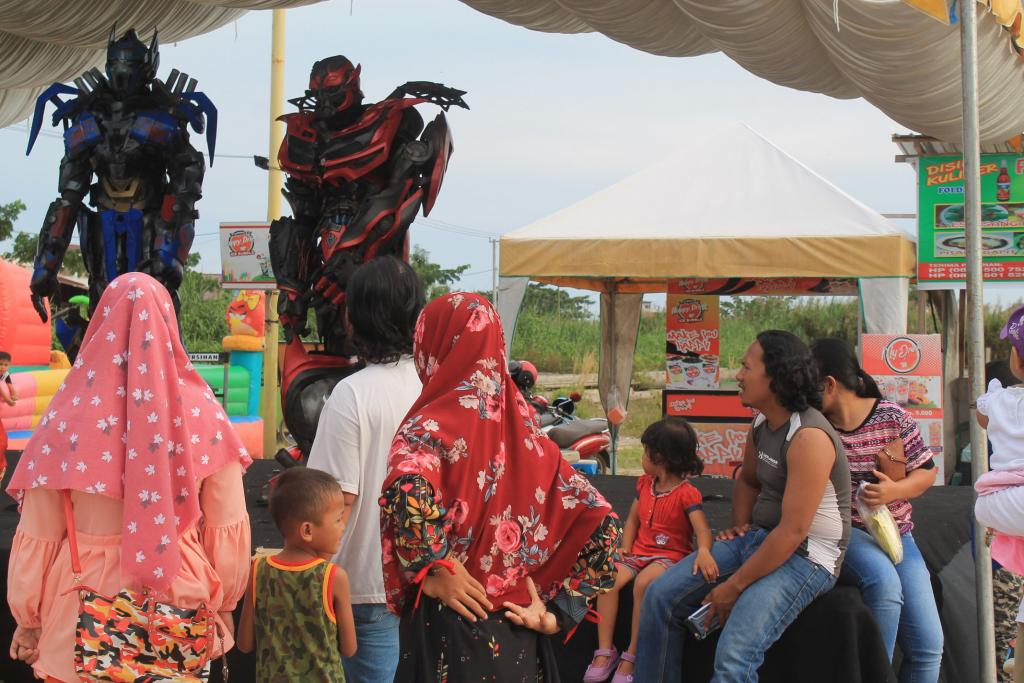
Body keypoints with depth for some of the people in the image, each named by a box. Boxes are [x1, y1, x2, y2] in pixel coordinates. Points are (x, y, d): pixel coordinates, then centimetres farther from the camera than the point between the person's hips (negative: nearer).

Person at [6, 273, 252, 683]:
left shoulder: (69, 416, -10)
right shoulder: (202, 412, -8)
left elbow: (38, 538, -5)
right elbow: (227, 528, -3)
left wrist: (27, 622, 8)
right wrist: (223, 608, 11)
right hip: (182, 603, 1)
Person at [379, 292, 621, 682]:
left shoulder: (431, 426, -9)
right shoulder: (522, 430, 6)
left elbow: (409, 490, -32)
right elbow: (599, 520, 6)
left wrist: (433, 568, -17)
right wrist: (557, 610, 6)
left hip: (450, 632, -5)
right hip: (517, 636, 5)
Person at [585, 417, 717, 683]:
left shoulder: (686, 493, -12)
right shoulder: (645, 483, 10)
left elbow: (702, 530, -23)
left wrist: (703, 551, -45)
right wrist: (625, 549, -1)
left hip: (670, 554, -6)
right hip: (639, 551, 6)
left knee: (643, 584, -35)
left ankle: (632, 657, -23)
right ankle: (605, 651, -17)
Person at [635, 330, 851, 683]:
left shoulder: (808, 437, -23)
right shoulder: (761, 424, 4)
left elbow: (793, 532, -25)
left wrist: (734, 587, -20)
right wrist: (740, 525, 7)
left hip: (805, 557, -9)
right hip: (759, 537, 9)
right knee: (660, 596, -1)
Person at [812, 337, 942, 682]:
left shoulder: (892, 418, -4)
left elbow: (927, 473, 2)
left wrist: (895, 490, -18)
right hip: (842, 534, -2)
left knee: (928, 645, -7)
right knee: (883, 580, -36)